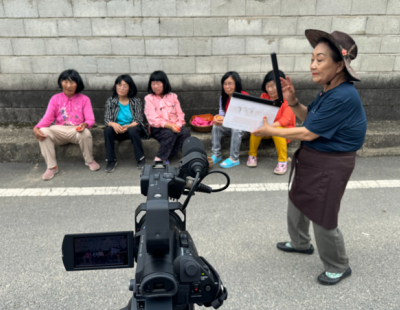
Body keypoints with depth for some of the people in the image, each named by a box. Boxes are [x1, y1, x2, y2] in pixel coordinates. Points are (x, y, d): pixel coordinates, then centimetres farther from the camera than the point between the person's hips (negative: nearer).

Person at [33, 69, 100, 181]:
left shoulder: (84, 99, 1)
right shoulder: (55, 98, 5)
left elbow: (90, 119, -6)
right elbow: (48, 118, -2)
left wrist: (84, 124, -32)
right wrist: (36, 128, -23)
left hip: (77, 130, -2)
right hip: (59, 130, 2)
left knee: (85, 133, -36)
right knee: (43, 132, -27)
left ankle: (89, 160, -6)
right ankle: (52, 167, -15)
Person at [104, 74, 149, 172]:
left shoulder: (136, 101, -3)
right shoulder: (111, 101, 1)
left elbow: (138, 120, -11)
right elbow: (106, 119, -7)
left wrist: (128, 126, -31)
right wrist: (113, 124, -32)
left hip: (132, 129, -1)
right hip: (117, 131, 2)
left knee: (132, 130, -35)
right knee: (108, 130, -29)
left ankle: (141, 159, -20)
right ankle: (111, 160, -18)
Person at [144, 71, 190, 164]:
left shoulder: (172, 96, 12)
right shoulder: (149, 98, 1)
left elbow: (180, 114, 7)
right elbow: (153, 119, -10)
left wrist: (177, 125, -15)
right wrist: (169, 125, -22)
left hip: (174, 127, 4)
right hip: (158, 128, -4)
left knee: (185, 132, -26)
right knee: (170, 133, -35)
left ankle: (166, 157, -21)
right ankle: (159, 158, -23)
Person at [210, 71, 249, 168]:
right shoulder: (223, 98, 3)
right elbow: (222, 113, 2)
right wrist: (217, 118, -24)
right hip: (229, 127, 6)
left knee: (236, 128, -35)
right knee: (216, 126, -19)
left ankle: (234, 159, -27)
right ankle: (216, 155, -15)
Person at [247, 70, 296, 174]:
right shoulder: (264, 97, 2)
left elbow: (286, 119, -24)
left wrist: (271, 126, -40)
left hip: (282, 128, -4)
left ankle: (283, 162, -23)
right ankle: (252, 155, -10)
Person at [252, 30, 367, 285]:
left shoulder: (343, 97, -28)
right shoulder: (329, 90, 1)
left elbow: (308, 133, -25)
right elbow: (311, 118, 13)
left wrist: (270, 131, -15)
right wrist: (293, 102, -4)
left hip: (330, 165, -10)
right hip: (311, 158, 10)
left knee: (323, 218, 5)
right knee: (298, 203, 24)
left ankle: (339, 268, 31)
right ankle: (301, 243, 50)